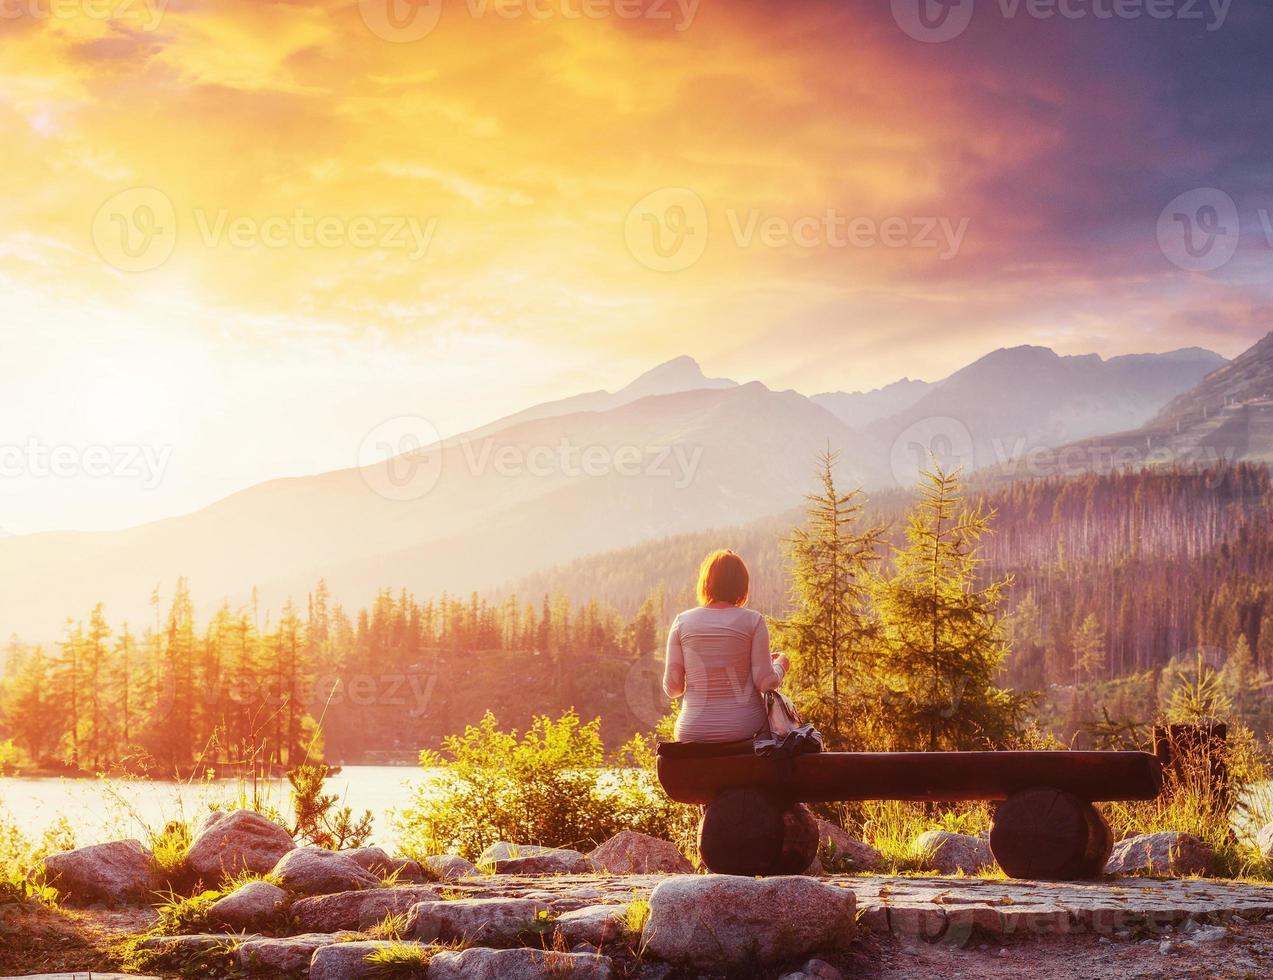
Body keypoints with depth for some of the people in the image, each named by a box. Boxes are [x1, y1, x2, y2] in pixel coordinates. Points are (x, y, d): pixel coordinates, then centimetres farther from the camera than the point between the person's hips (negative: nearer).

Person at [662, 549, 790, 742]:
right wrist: (780, 664, 15)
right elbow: (766, 682, -7)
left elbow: (672, 688, 1)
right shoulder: (752, 621, -4)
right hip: (744, 728, -2)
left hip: (693, 733, 2)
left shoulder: (682, 622, 0)